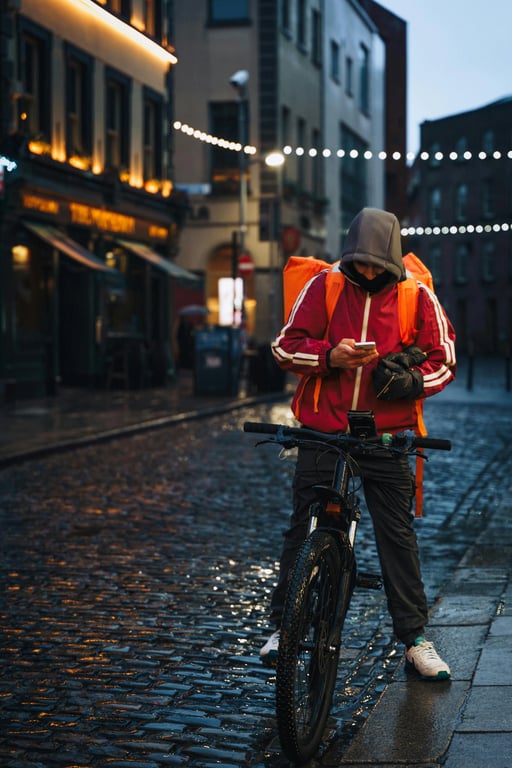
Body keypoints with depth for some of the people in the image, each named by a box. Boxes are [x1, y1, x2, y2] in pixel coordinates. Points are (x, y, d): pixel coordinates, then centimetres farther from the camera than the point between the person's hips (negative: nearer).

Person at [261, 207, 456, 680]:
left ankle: (415, 638, 11)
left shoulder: (418, 296, 0)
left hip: (386, 437, 0)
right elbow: (285, 347, 2)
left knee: (398, 535, 1)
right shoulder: (325, 286, 0)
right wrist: (328, 357, -17)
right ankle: (282, 627, 20)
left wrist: (410, 379, -16)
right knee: (303, 530, 6)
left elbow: (444, 360, 4)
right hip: (322, 432, 1)